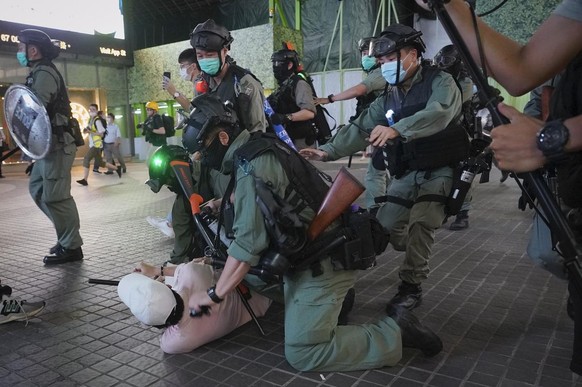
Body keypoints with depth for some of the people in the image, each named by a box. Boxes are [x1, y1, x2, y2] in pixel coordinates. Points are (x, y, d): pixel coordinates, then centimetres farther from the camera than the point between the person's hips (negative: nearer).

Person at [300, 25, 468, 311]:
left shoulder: (440, 83, -9)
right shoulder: (388, 99, 9)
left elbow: (437, 114, -31)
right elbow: (360, 128, 0)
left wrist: (396, 129, -46)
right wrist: (329, 151, -15)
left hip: (440, 170, -5)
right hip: (406, 173, 6)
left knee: (420, 222, -22)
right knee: (385, 226, -3)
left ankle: (411, 286, -4)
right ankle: (419, 253, 29)